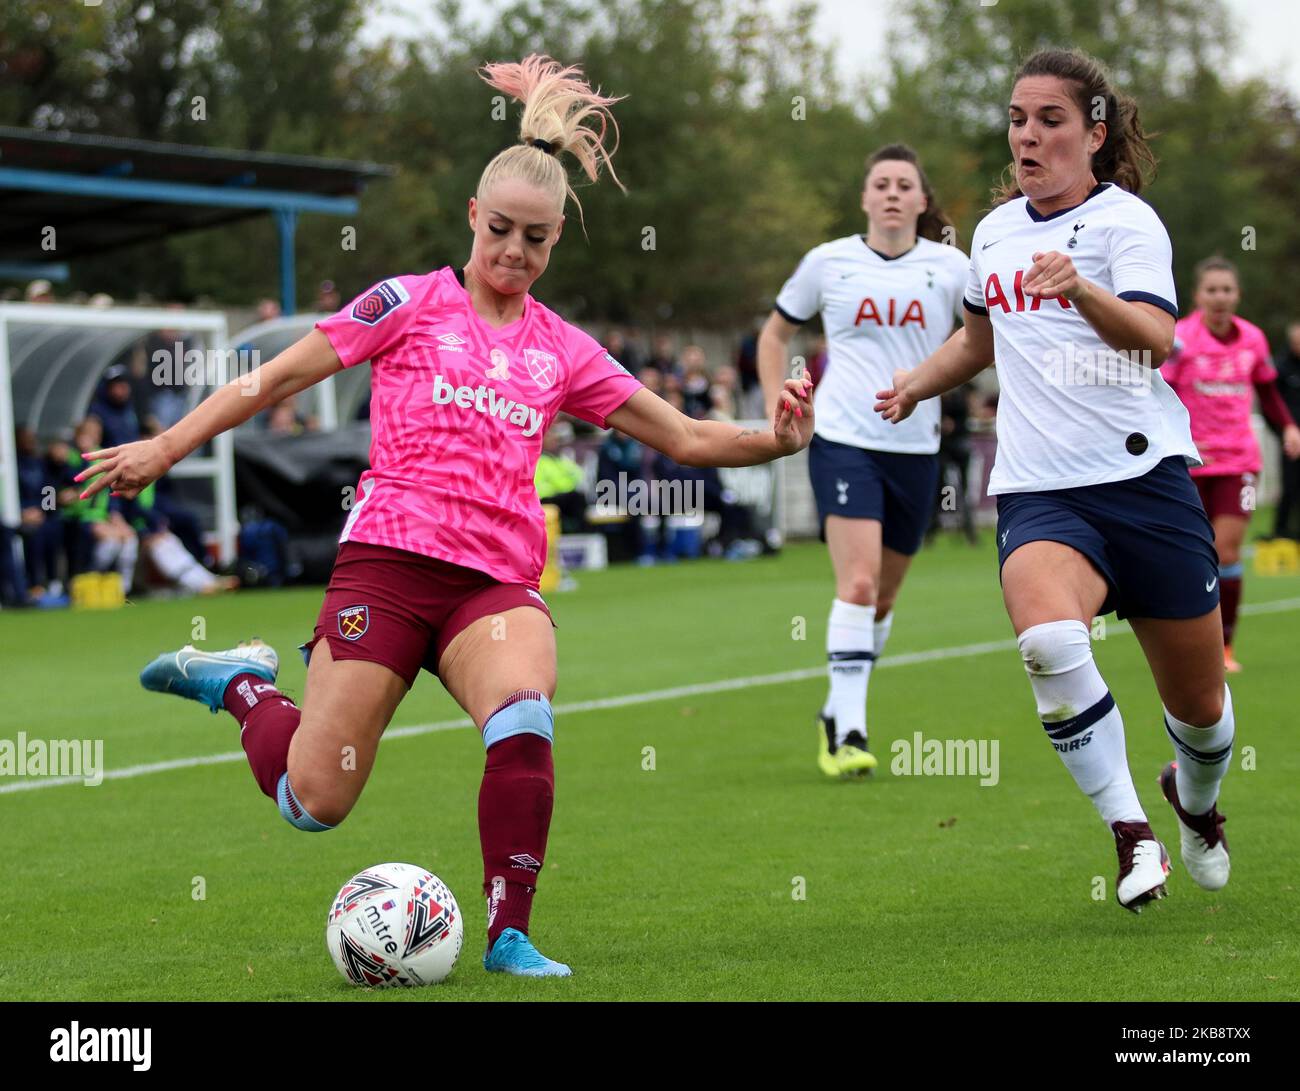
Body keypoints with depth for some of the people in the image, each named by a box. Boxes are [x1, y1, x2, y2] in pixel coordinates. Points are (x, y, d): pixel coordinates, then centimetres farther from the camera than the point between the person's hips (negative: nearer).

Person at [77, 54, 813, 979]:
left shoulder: (563, 351, 13)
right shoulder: (412, 304, 4)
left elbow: (683, 437, 13)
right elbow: (284, 375, 6)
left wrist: (776, 442, -4)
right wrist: (168, 447, 2)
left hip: (497, 581, 2)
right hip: (388, 558, -2)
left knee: (525, 714, -31)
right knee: (313, 800, -5)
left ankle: (510, 935, -18)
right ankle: (242, 683, 27)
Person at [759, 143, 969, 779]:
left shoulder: (950, 267, 3)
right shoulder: (828, 263, 3)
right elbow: (776, 332, 17)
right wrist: (778, 409, 6)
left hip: (915, 449, 3)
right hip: (842, 441, -2)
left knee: (884, 594, 11)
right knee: (858, 582, -19)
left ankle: (839, 712, 30)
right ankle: (846, 730, -18)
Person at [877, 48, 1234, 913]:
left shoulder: (1124, 218, -4)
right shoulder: (995, 231, 13)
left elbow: (1155, 339, -22)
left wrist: (1083, 291, -39)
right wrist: (920, 381, 17)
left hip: (1143, 477, -3)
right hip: (1040, 492, 3)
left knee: (1199, 705, 7)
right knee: (1048, 639, -31)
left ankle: (1196, 802, 42)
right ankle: (1132, 833, -19)